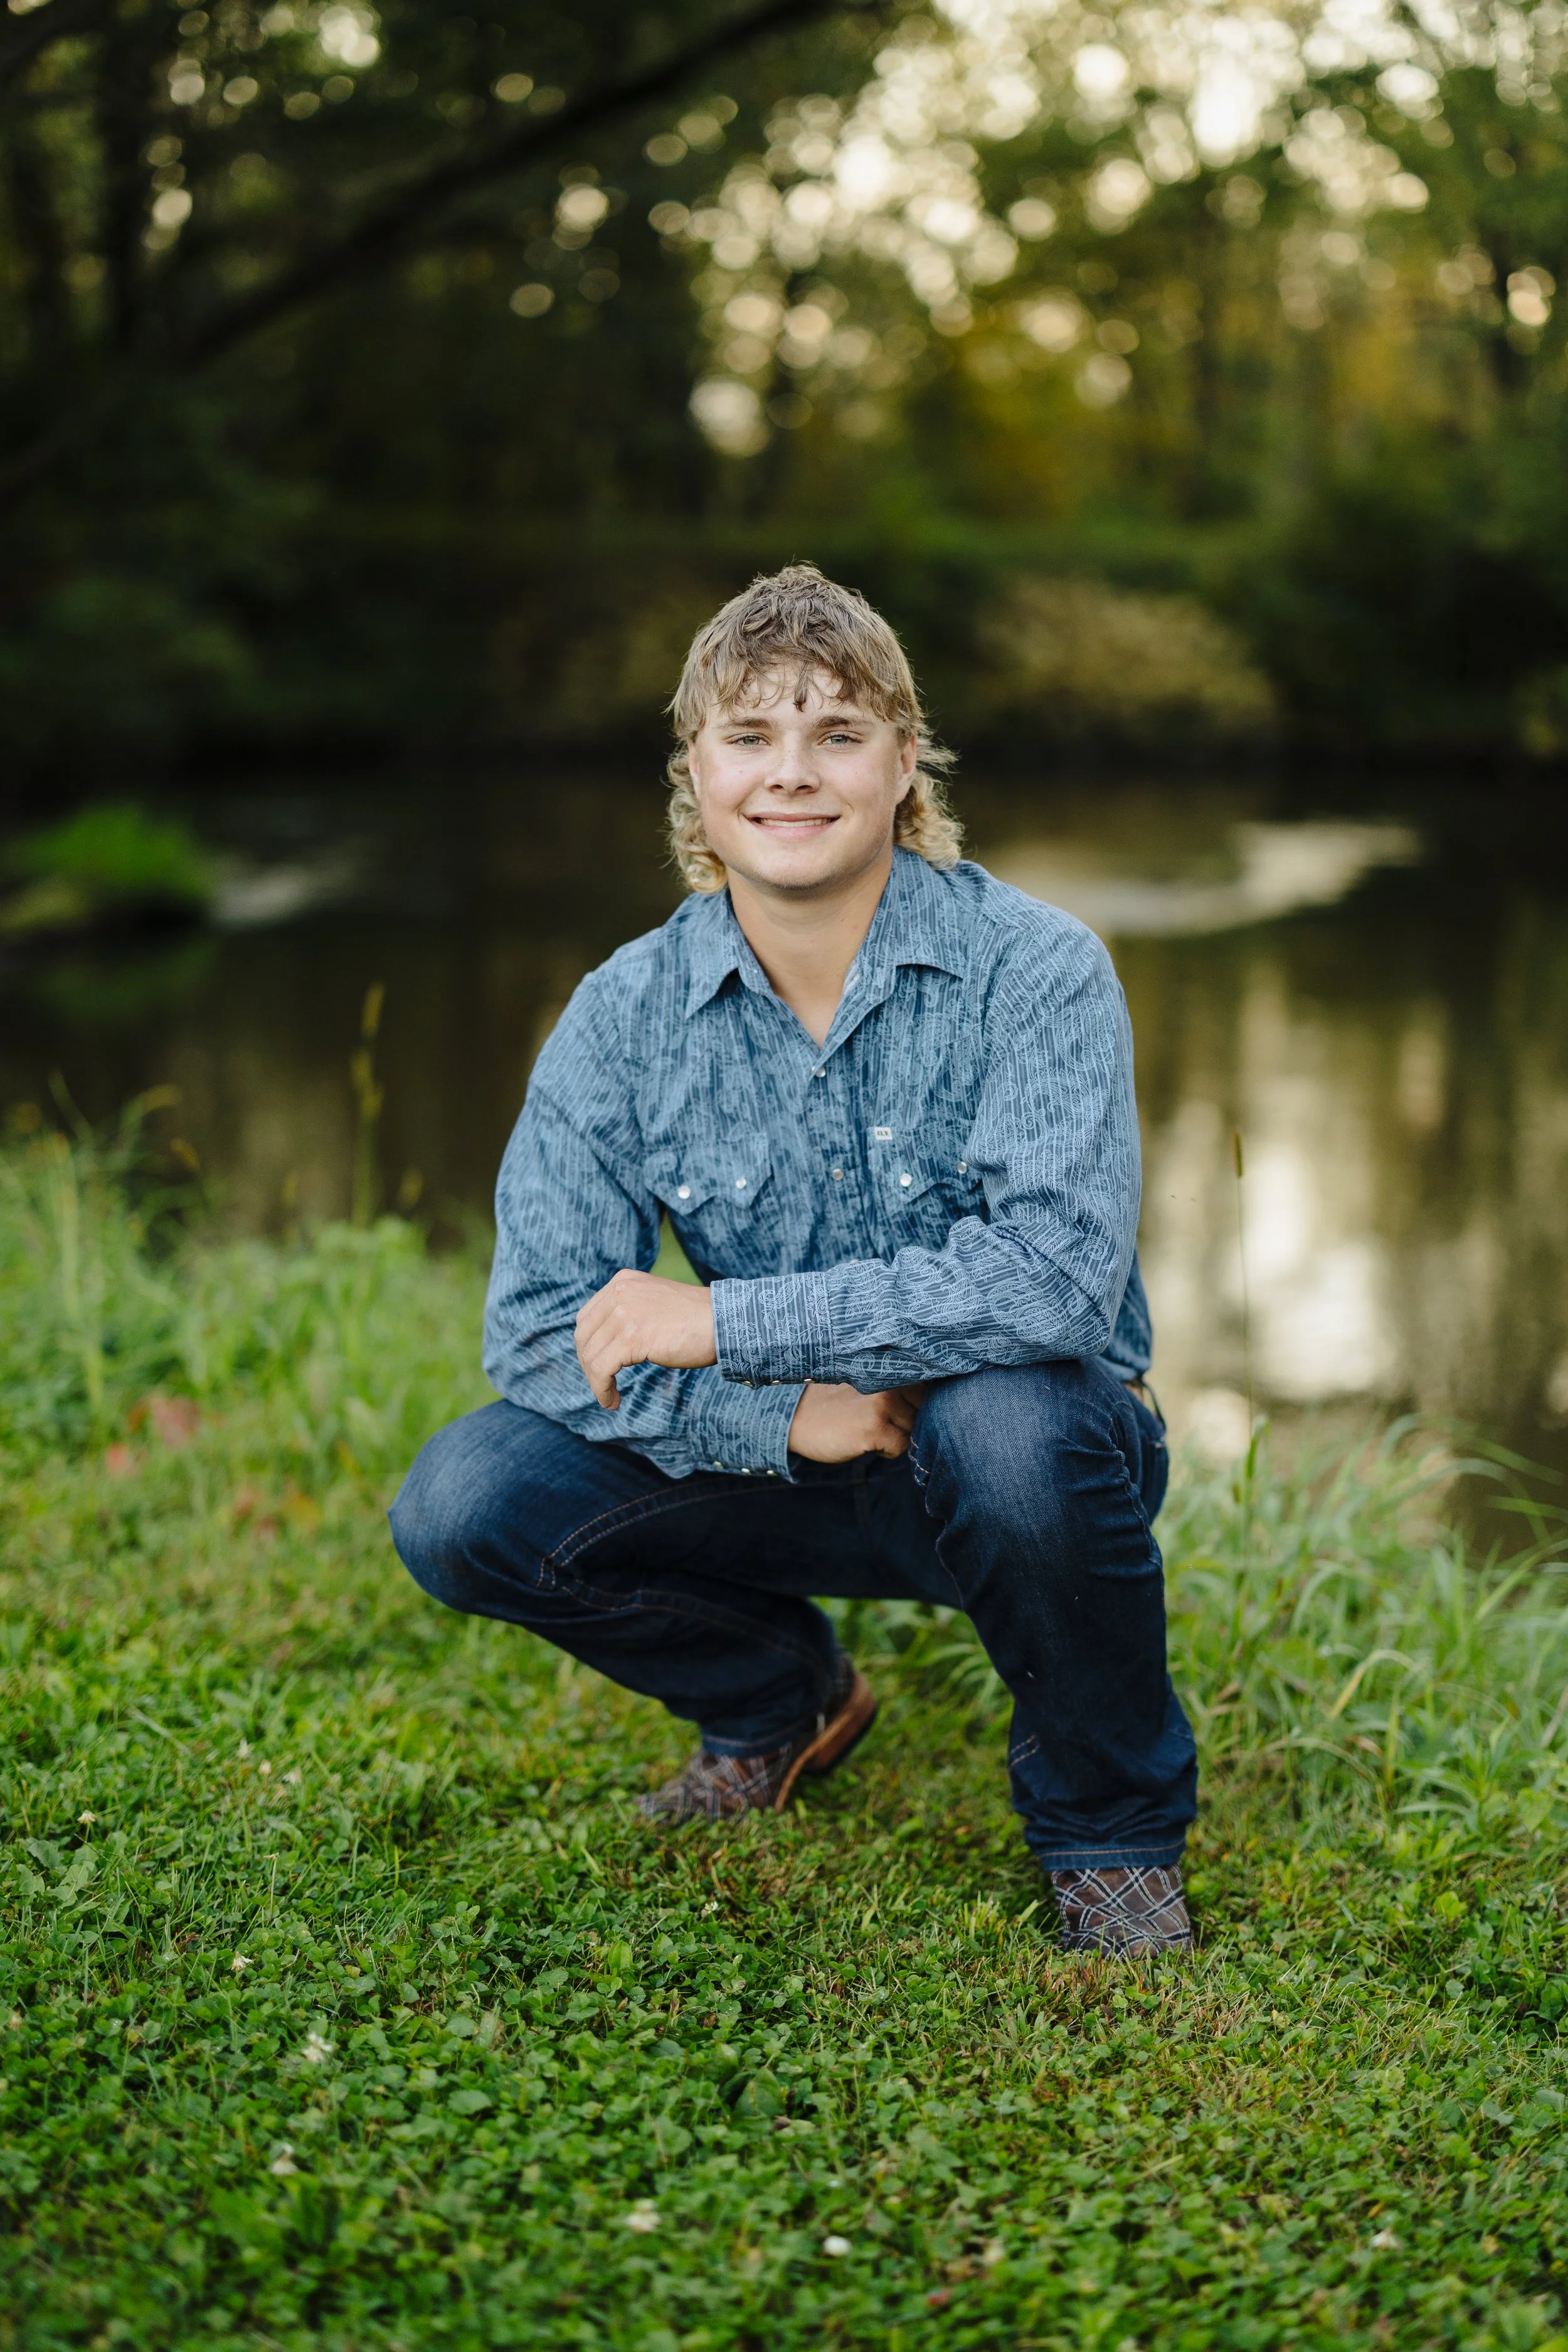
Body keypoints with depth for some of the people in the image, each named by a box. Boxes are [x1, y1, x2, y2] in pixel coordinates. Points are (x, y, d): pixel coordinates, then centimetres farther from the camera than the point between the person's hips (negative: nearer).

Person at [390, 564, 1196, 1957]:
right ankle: (782, 1699, 14)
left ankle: (1113, 1824, -7)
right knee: (464, 1504, -16)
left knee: (1015, 1421, -38)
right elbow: (538, 1331, -10)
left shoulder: (1034, 969, -15)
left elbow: (1058, 1268, -30)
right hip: (778, 1467, 4)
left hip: (1028, 1451, -3)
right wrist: (784, 1414, -25)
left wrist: (724, 1322, -28)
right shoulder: (627, 1016, -6)